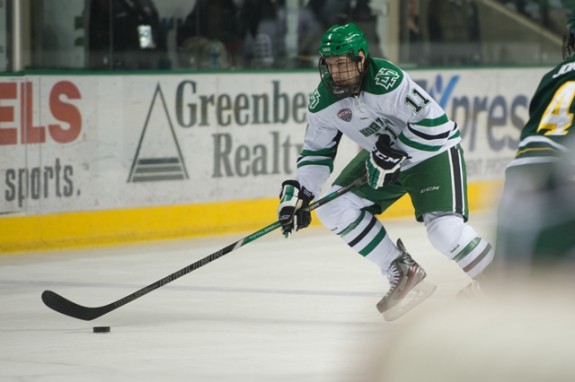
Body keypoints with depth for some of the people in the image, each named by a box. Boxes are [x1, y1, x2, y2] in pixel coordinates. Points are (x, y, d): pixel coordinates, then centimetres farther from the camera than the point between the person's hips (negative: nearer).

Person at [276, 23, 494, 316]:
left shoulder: (386, 81, -32)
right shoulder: (322, 102, -10)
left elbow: (433, 122, -33)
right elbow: (316, 151, 2)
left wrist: (395, 155, -30)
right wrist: (298, 192, -9)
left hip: (432, 151, -7)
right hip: (381, 156, 7)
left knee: (445, 230, -24)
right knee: (334, 209, -7)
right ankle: (403, 272, 5)